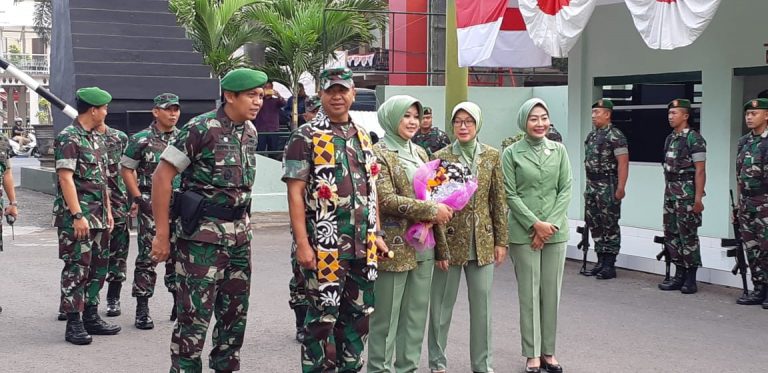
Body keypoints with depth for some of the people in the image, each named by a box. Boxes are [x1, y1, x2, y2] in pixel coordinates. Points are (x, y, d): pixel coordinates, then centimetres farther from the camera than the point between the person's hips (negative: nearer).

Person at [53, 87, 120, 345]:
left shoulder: (95, 139, 16)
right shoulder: (69, 138, -11)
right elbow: (65, 178, -18)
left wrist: (108, 212, 17)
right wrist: (78, 215, -23)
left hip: (98, 217, 9)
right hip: (77, 218, -9)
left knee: (97, 267, 12)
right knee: (77, 269, -5)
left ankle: (91, 317, 21)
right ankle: (73, 324, 0)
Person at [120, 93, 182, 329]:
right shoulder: (141, 140, -4)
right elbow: (126, 169, -1)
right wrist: (138, 199, -8)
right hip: (151, 205, -4)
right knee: (147, 257, -2)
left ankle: (179, 304, 21)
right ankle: (142, 310, 3)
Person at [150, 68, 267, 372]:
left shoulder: (250, 132, 8)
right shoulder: (200, 129, -12)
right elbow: (162, 177, -11)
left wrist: (244, 226, 15)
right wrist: (162, 234, -13)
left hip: (239, 237, 7)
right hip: (202, 235, -7)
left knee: (236, 314, 12)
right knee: (195, 316, -3)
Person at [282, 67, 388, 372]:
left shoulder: (362, 137, 14)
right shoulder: (305, 137, -6)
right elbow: (295, 193, -10)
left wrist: (376, 234, 13)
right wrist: (302, 243, -17)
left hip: (362, 245, 6)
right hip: (324, 246, -6)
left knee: (358, 315, 12)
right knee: (324, 316, 0)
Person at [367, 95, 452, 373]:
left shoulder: (420, 153, 15)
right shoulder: (379, 154, -7)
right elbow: (386, 200, -17)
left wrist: (441, 245, 12)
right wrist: (431, 210, -17)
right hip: (394, 246, -7)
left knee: (417, 314, 10)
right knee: (386, 315, -1)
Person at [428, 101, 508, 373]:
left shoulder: (491, 156, 4)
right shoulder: (441, 158, -5)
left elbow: (499, 201, 6)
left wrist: (501, 241, 3)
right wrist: (438, 246, -10)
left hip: (482, 241, 3)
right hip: (450, 239, -2)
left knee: (482, 304, 9)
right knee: (442, 304, 7)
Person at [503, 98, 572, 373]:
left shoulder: (559, 150, 6)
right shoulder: (512, 153, -2)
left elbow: (566, 190, 2)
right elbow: (510, 194, -5)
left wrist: (550, 224, -9)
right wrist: (535, 224, -13)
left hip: (556, 231, 3)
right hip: (524, 233, -3)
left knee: (552, 292, 7)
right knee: (529, 293, 2)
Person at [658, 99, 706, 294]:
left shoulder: (694, 139, -10)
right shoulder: (670, 138, 14)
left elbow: (700, 171, -13)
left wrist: (698, 198, -18)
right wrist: (667, 193, 14)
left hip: (687, 194, -8)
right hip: (670, 194, 8)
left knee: (688, 236, -3)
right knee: (671, 235, 10)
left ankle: (690, 279, 4)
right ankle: (679, 276, 18)